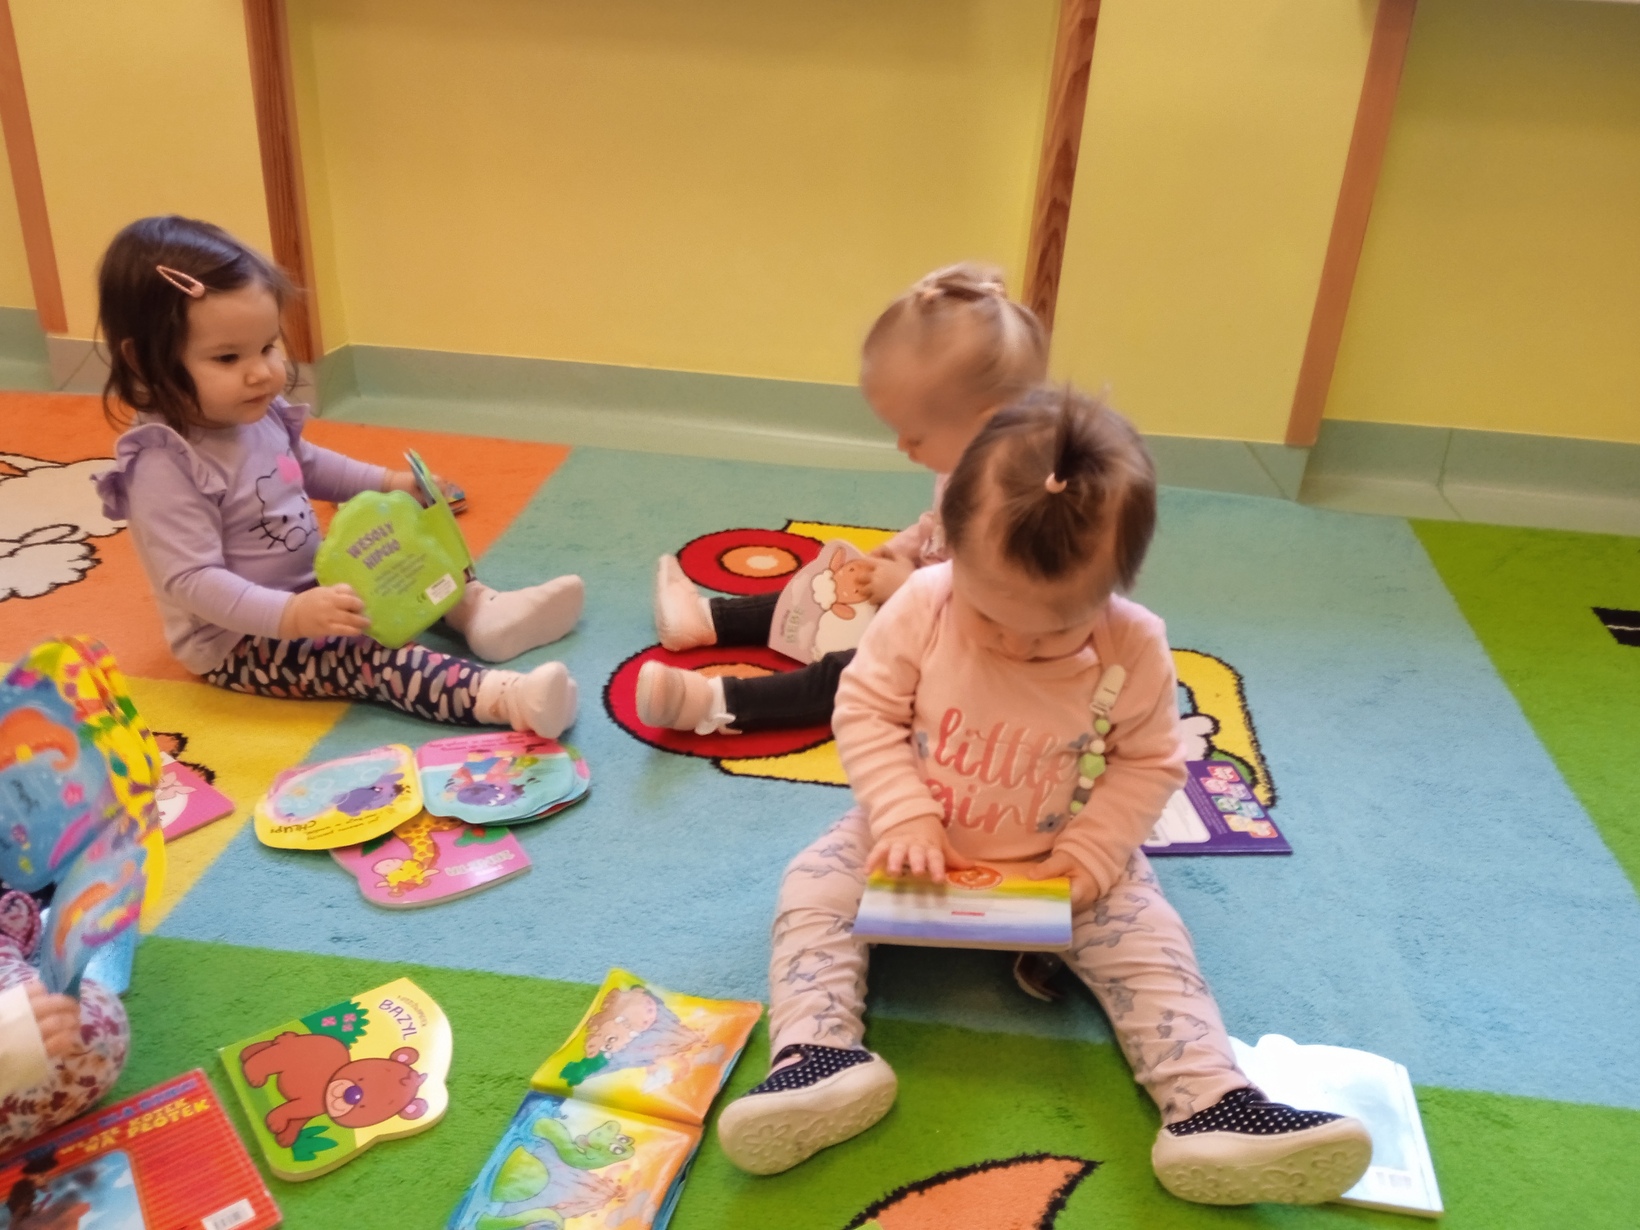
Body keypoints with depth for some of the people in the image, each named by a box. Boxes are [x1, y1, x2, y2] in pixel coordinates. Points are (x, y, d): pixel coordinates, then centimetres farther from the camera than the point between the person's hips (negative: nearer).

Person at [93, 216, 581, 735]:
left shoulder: (256, 413, -3)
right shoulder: (164, 465, -29)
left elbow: (303, 463, 20)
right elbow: (192, 581, -31)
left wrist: (387, 482, 13)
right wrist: (292, 614, -41)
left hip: (307, 584, 10)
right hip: (236, 641, -10)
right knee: (366, 654, -28)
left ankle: (476, 607, -10)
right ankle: (504, 696, -45)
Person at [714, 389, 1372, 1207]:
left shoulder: (1135, 648, -19)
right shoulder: (923, 606, -20)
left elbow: (1149, 762, -6)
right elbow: (864, 710, -13)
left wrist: (1092, 852, -19)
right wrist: (906, 817, -25)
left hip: (1059, 864, 0)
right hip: (922, 846, 1)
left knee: (1149, 944, -17)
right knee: (814, 893, -18)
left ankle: (1211, 1107, -18)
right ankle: (820, 1055, -26)